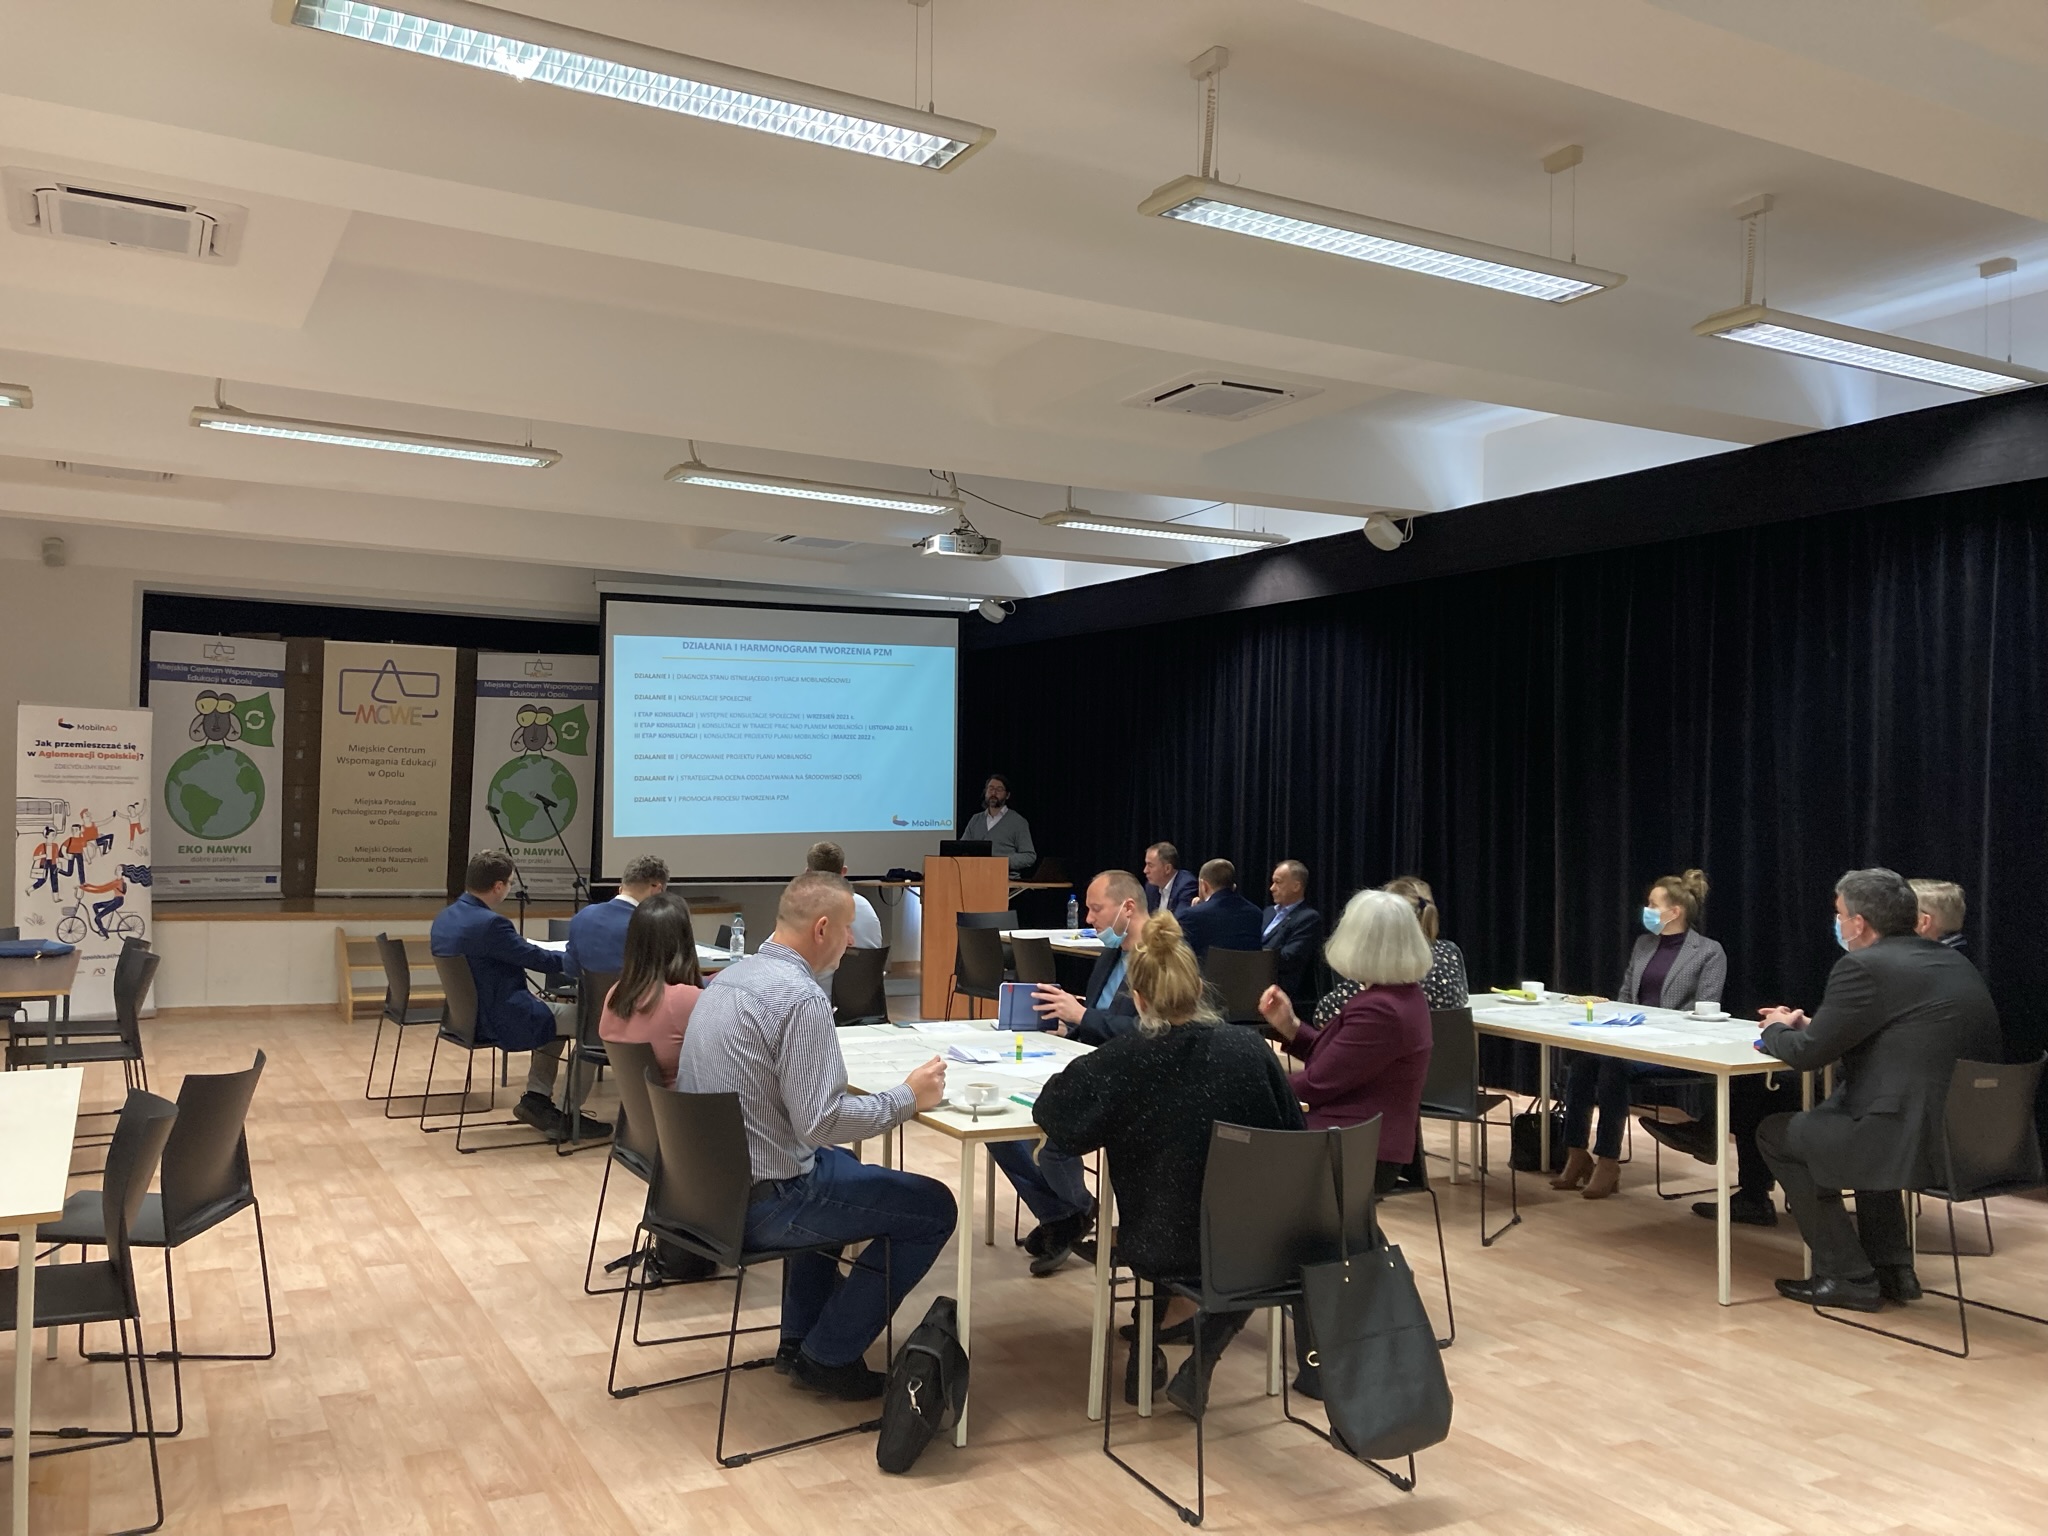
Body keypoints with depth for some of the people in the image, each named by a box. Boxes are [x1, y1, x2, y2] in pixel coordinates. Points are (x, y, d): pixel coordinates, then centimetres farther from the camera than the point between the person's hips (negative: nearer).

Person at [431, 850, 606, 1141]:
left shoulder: (445, 917, 4)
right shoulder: (489, 923, -25)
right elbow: (537, 959, -15)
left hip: (466, 1016, 10)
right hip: (498, 1022, -10)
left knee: (555, 1014, 25)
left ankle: (536, 1098, 19)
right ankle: (572, 1114, 8)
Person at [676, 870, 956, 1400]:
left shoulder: (728, 978, 7)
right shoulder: (800, 996, -22)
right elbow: (821, 1121, -26)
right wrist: (908, 1097, -13)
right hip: (762, 1201, -10)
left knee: (842, 1166, 36)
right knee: (934, 1207, 1)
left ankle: (800, 1337, 36)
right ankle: (829, 1356, 10)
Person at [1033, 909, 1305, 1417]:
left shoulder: (1124, 1061, -17)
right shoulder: (1251, 1048, -10)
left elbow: (1050, 1110, -10)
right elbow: (1294, 1143, -1)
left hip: (1161, 1250, 0)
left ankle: (1145, 1361, 40)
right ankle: (1197, 1369, 26)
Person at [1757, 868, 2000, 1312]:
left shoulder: (1864, 968, -13)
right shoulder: (1953, 962, 15)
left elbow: (1807, 1054, -8)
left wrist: (1777, 1029, 13)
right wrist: (1805, 1025, 21)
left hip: (1919, 1139, -9)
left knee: (1776, 1134, 12)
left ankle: (1848, 1277, 16)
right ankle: (1891, 1267, 32)